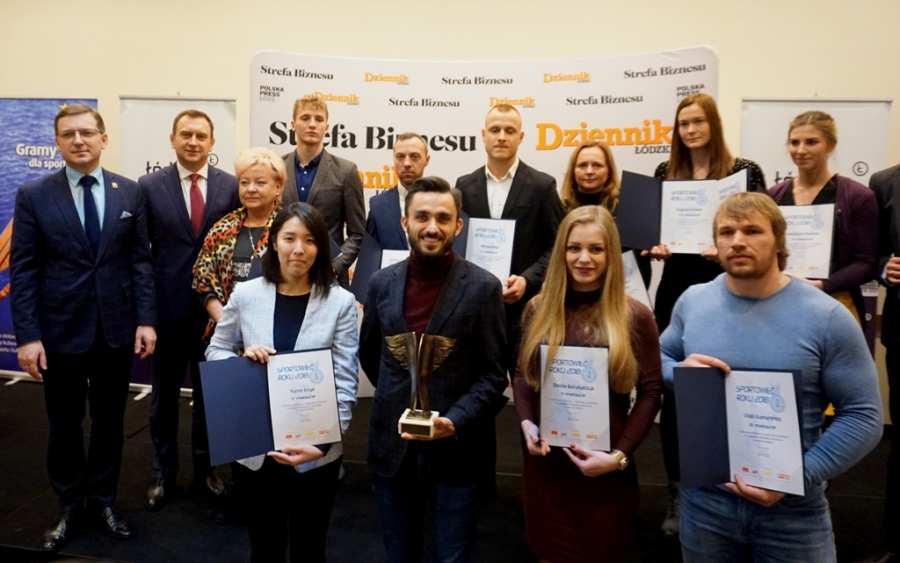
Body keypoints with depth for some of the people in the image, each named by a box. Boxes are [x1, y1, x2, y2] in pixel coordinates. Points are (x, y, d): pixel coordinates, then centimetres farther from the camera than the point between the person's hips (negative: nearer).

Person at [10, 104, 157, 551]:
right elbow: (23, 271, -5)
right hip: (60, 330, -1)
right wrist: (26, 336, -10)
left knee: (109, 422, 14)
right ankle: (69, 507, 33)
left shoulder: (129, 192, 2)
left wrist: (146, 320, -4)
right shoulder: (33, 196, -3)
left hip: (117, 329, 2)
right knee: (64, 426, 13)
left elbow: (140, 261, 2)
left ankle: (102, 500, 33)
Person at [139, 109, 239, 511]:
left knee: (210, 391, 13)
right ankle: (164, 472, 29)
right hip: (167, 305, 0)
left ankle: (204, 467, 31)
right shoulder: (149, 186, -1)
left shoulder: (230, 186, -1)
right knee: (164, 394, 12)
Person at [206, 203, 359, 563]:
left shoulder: (340, 302, -10)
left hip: (316, 455, -1)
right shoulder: (245, 295, -4)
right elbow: (215, 352, 7)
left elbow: (344, 384, -10)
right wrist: (242, 360, -15)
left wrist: (323, 444, -21)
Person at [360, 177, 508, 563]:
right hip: (391, 447, 3)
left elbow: (493, 375, -8)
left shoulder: (483, 287, -9)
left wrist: (455, 421, -21)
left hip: (455, 451, -3)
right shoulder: (381, 283, 2)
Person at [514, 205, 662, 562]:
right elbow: (522, 374, 9)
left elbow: (650, 392, -6)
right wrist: (526, 422, -8)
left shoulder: (635, 316, -8)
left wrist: (619, 456, -14)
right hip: (545, 462, 3)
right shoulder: (538, 309, 1)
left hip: (605, 471, -2)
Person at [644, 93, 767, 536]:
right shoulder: (665, 172, 8)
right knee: (672, 391, 5)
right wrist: (655, 246, -11)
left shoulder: (745, 171, -2)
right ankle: (678, 495, 21)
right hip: (675, 289, 3)